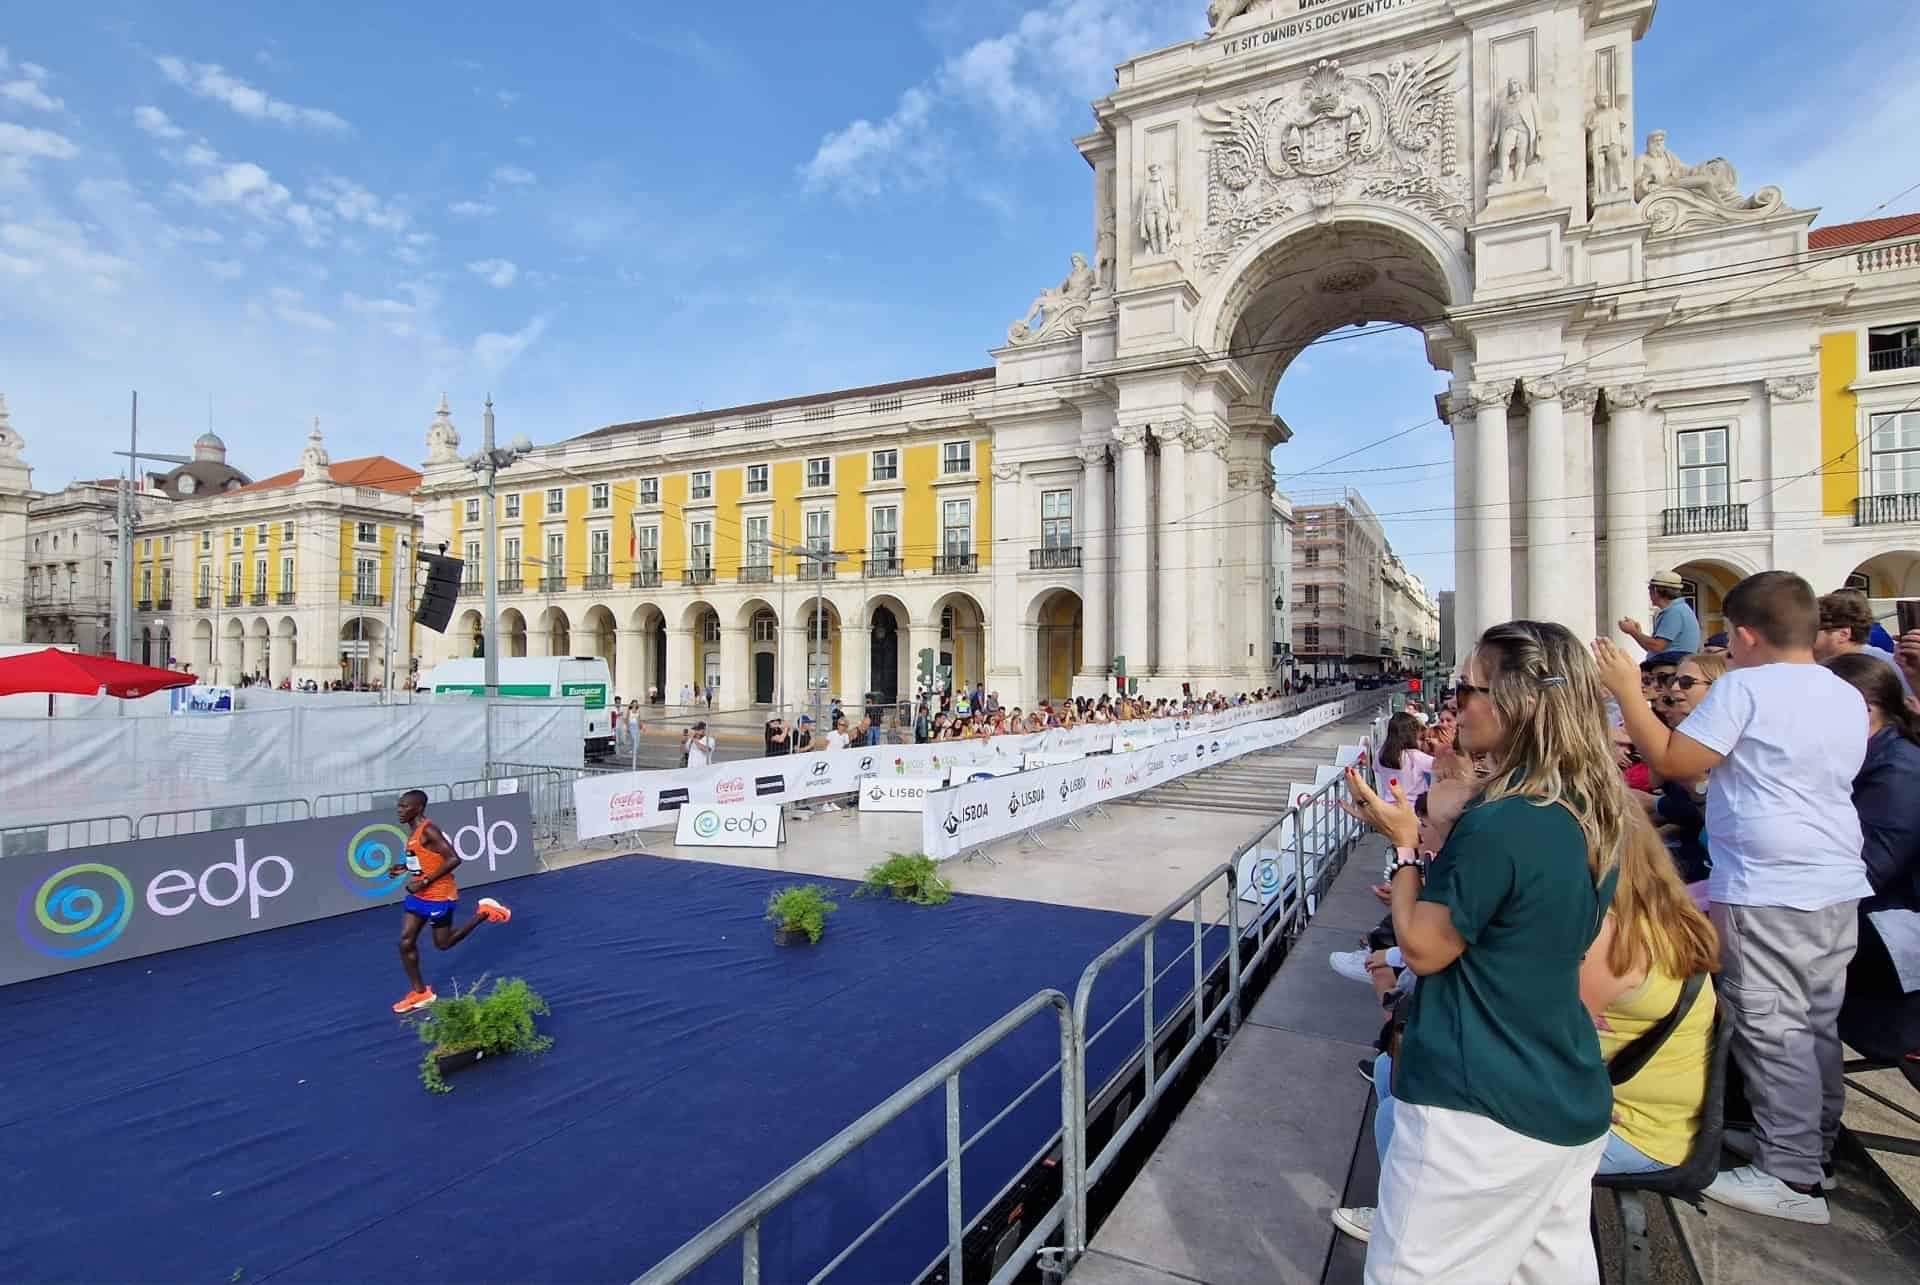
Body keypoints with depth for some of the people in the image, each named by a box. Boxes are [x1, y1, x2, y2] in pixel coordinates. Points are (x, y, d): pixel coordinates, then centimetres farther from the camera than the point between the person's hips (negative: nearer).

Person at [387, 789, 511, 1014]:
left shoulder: (429, 831, -21)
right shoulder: (414, 833, 8)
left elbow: (453, 859, -27)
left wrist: (425, 882, -25)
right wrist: (405, 868, 9)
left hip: (439, 897, -9)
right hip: (418, 896, 9)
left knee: (443, 943, 6)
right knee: (406, 943, 5)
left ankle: (484, 912, 19)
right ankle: (420, 992, 17)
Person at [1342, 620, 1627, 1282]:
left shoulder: (1498, 826, -26)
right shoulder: (1590, 816, 2)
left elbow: (1422, 949, -15)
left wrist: (1403, 844, -7)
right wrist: (1426, 838, 9)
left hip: (1481, 1113, -9)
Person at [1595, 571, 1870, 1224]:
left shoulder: (1744, 687, -14)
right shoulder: (1849, 697, 11)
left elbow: (1673, 761, -16)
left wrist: (1627, 693, -9)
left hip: (1765, 891, -8)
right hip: (1838, 886, 9)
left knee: (1772, 1029, -1)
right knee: (1820, 1024, 18)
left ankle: (1792, 1176, 6)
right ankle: (1816, 1143, 31)